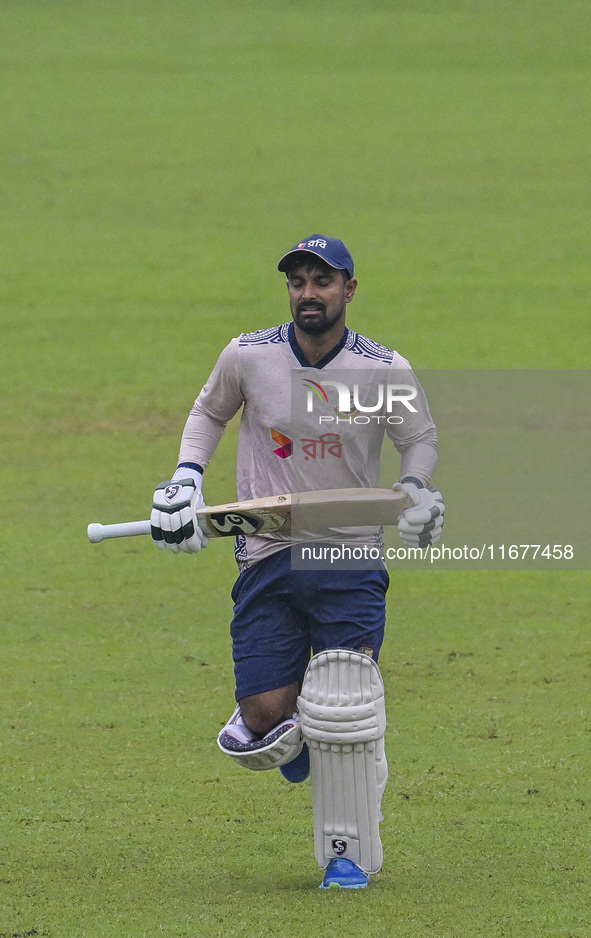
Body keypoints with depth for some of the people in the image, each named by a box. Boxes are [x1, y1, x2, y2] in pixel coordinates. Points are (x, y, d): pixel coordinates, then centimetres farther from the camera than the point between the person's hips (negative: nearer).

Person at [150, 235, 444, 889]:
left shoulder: (385, 371, -5)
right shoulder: (247, 357, -3)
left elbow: (420, 438, 10)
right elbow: (209, 412, 17)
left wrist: (413, 486, -10)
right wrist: (188, 476, 1)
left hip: (351, 560, -1)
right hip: (267, 558, 1)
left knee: (343, 708, -15)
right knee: (263, 720, -8)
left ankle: (349, 851, 2)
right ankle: (295, 735, 31)